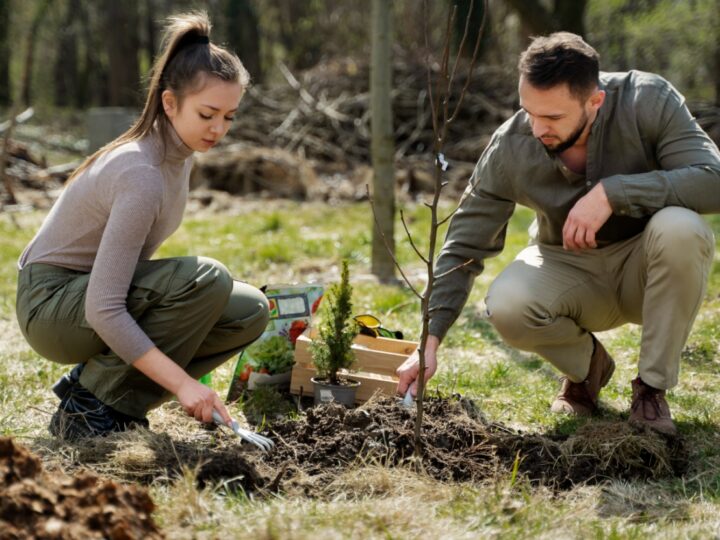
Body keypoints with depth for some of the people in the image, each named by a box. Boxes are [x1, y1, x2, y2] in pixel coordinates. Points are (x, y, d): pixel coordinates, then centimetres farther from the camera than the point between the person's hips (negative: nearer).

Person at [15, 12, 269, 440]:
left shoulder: (179, 152, -1)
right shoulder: (142, 176, -28)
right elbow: (104, 310, -32)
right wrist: (183, 383, -35)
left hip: (94, 290, 9)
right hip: (52, 304, -9)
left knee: (250, 312, -5)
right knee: (206, 280, -29)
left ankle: (93, 383, 4)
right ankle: (91, 406, -15)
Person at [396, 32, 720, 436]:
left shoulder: (648, 101, -23)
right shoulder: (511, 147, -18)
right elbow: (465, 247, -12)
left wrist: (612, 193, -39)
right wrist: (431, 340, -19)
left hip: (646, 267, -1)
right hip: (566, 266, 1)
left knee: (679, 228, -35)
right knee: (506, 308, -30)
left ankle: (652, 387, -13)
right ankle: (586, 365, 6)